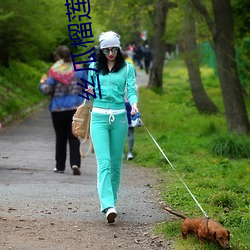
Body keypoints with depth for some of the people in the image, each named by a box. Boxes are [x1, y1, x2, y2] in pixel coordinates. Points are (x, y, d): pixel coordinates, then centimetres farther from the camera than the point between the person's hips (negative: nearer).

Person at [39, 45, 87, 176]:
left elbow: (47, 90, -12)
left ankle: (60, 166, 16)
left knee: (60, 138, 10)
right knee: (74, 137, 3)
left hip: (58, 109, -1)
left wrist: (42, 83, 9)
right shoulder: (78, 70, 0)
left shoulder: (54, 71, -9)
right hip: (76, 108, 1)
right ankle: (75, 163, -14)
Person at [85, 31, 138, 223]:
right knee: (104, 162, -13)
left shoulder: (127, 68, 6)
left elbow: (131, 90, -4)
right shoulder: (94, 67, 10)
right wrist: (90, 92, -3)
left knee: (116, 162, 7)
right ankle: (108, 206, -23)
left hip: (119, 117, 0)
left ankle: (111, 199, 22)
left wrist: (134, 104, -23)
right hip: (99, 117, 0)